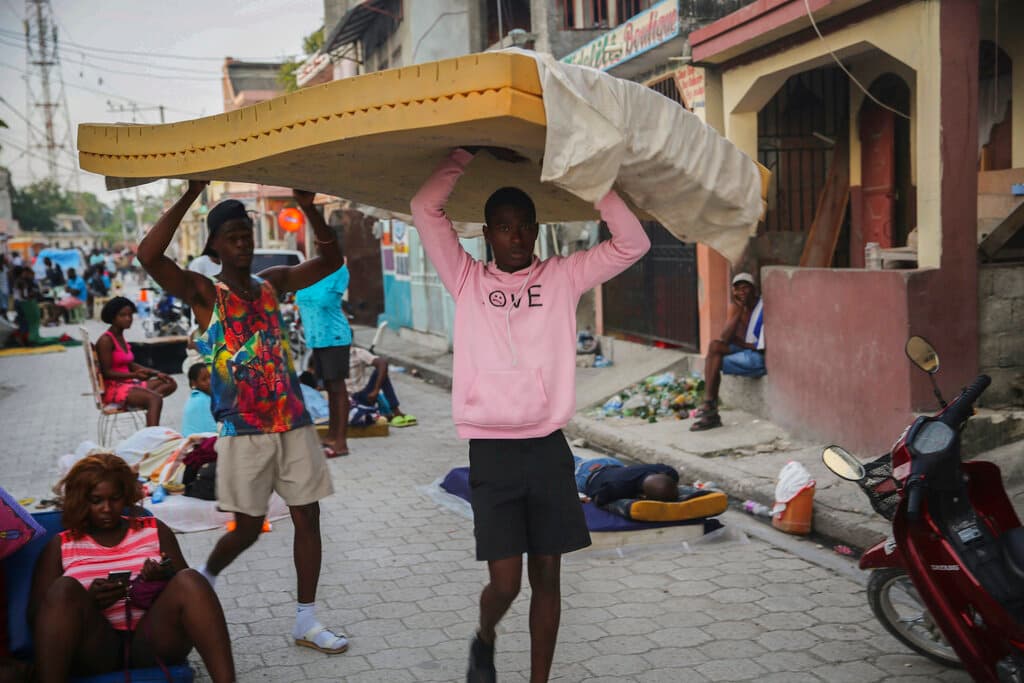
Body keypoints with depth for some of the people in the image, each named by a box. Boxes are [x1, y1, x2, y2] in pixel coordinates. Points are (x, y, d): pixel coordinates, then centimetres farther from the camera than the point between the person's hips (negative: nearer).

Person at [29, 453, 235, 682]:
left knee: (188, 579, -27)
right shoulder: (61, 546, 13)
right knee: (66, 588, -28)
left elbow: (187, 587, 15)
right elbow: (38, 616, 5)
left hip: (152, 640, 1)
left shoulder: (154, 530, 18)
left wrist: (168, 577, -9)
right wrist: (88, 602, -13)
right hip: (94, 648, -1)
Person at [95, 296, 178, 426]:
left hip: (127, 383, 10)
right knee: (155, 399, -29)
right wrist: (134, 375, -28)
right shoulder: (106, 340, -13)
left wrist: (156, 373, 7)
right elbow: (107, 372, -17)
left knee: (170, 384, 5)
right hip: (113, 388, -10)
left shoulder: (120, 337, 15)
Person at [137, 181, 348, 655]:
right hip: (244, 431, -4)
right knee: (248, 527, 4)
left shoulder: (271, 283, 10)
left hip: (294, 424, 4)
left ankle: (306, 621, 15)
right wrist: (191, 195, -22)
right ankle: (204, 577, 35)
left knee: (307, 518, 4)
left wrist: (307, 207, -4)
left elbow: (331, 260, 10)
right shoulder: (204, 292, -4)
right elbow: (149, 255, -20)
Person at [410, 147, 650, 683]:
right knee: (505, 582, -3)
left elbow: (632, 243, 0)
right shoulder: (468, 280, 4)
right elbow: (425, 209, -5)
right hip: (491, 452, -2)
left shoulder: (562, 277, 7)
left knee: (547, 576, 7)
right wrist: (471, 152, -1)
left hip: (549, 448, 2)